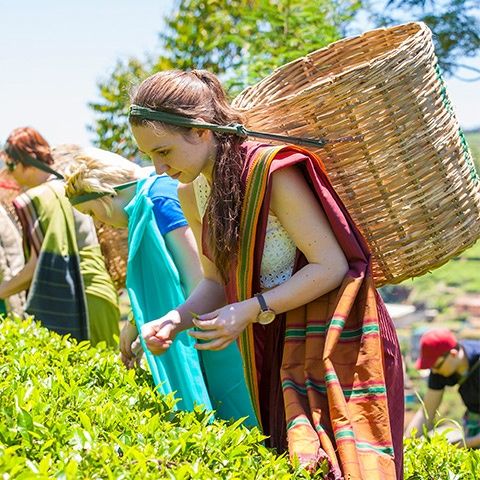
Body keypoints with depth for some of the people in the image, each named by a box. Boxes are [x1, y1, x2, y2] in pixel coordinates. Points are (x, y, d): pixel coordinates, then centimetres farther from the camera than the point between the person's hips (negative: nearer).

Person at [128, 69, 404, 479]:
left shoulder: (273, 172, -22)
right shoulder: (192, 195, 2)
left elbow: (332, 266, -20)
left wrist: (252, 309, -24)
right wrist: (176, 319, -8)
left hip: (335, 340, -7)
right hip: (274, 347, 7)